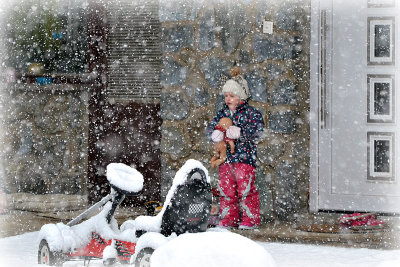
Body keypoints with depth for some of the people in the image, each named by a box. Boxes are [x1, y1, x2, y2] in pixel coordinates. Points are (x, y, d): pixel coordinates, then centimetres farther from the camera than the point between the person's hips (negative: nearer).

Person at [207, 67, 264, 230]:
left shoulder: (251, 113, -3)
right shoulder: (223, 113, 14)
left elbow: (258, 131, -13)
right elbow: (211, 126, 13)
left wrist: (239, 132, -24)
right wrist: (214, 134, -11)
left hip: (244, 157, -5)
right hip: (225, 157, 5)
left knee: (245, 190, -5)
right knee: (226, 190, 8)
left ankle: (250, 219, 4)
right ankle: (228, 219, 17)